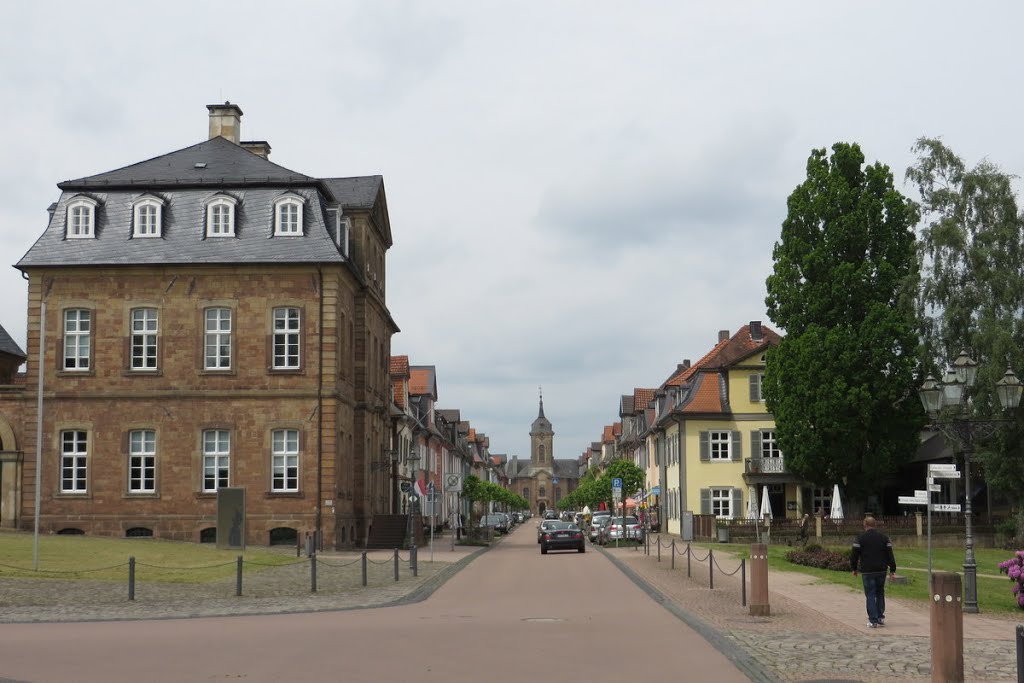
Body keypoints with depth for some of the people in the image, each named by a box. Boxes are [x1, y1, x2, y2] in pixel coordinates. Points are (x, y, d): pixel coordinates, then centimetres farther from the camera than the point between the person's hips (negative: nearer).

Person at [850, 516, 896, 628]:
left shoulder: (861, 538, -5)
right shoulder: (884, 537, 6)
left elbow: (854, 555, -4)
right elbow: (890, 554, 5)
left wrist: (854, 568, 8)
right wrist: (892, 569, 9)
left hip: (867, 571, -4)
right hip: (881, 571, 4)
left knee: (870, 595, 0)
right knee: (880, 594, 17)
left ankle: (873, 621, -5)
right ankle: (881, 618, 16)